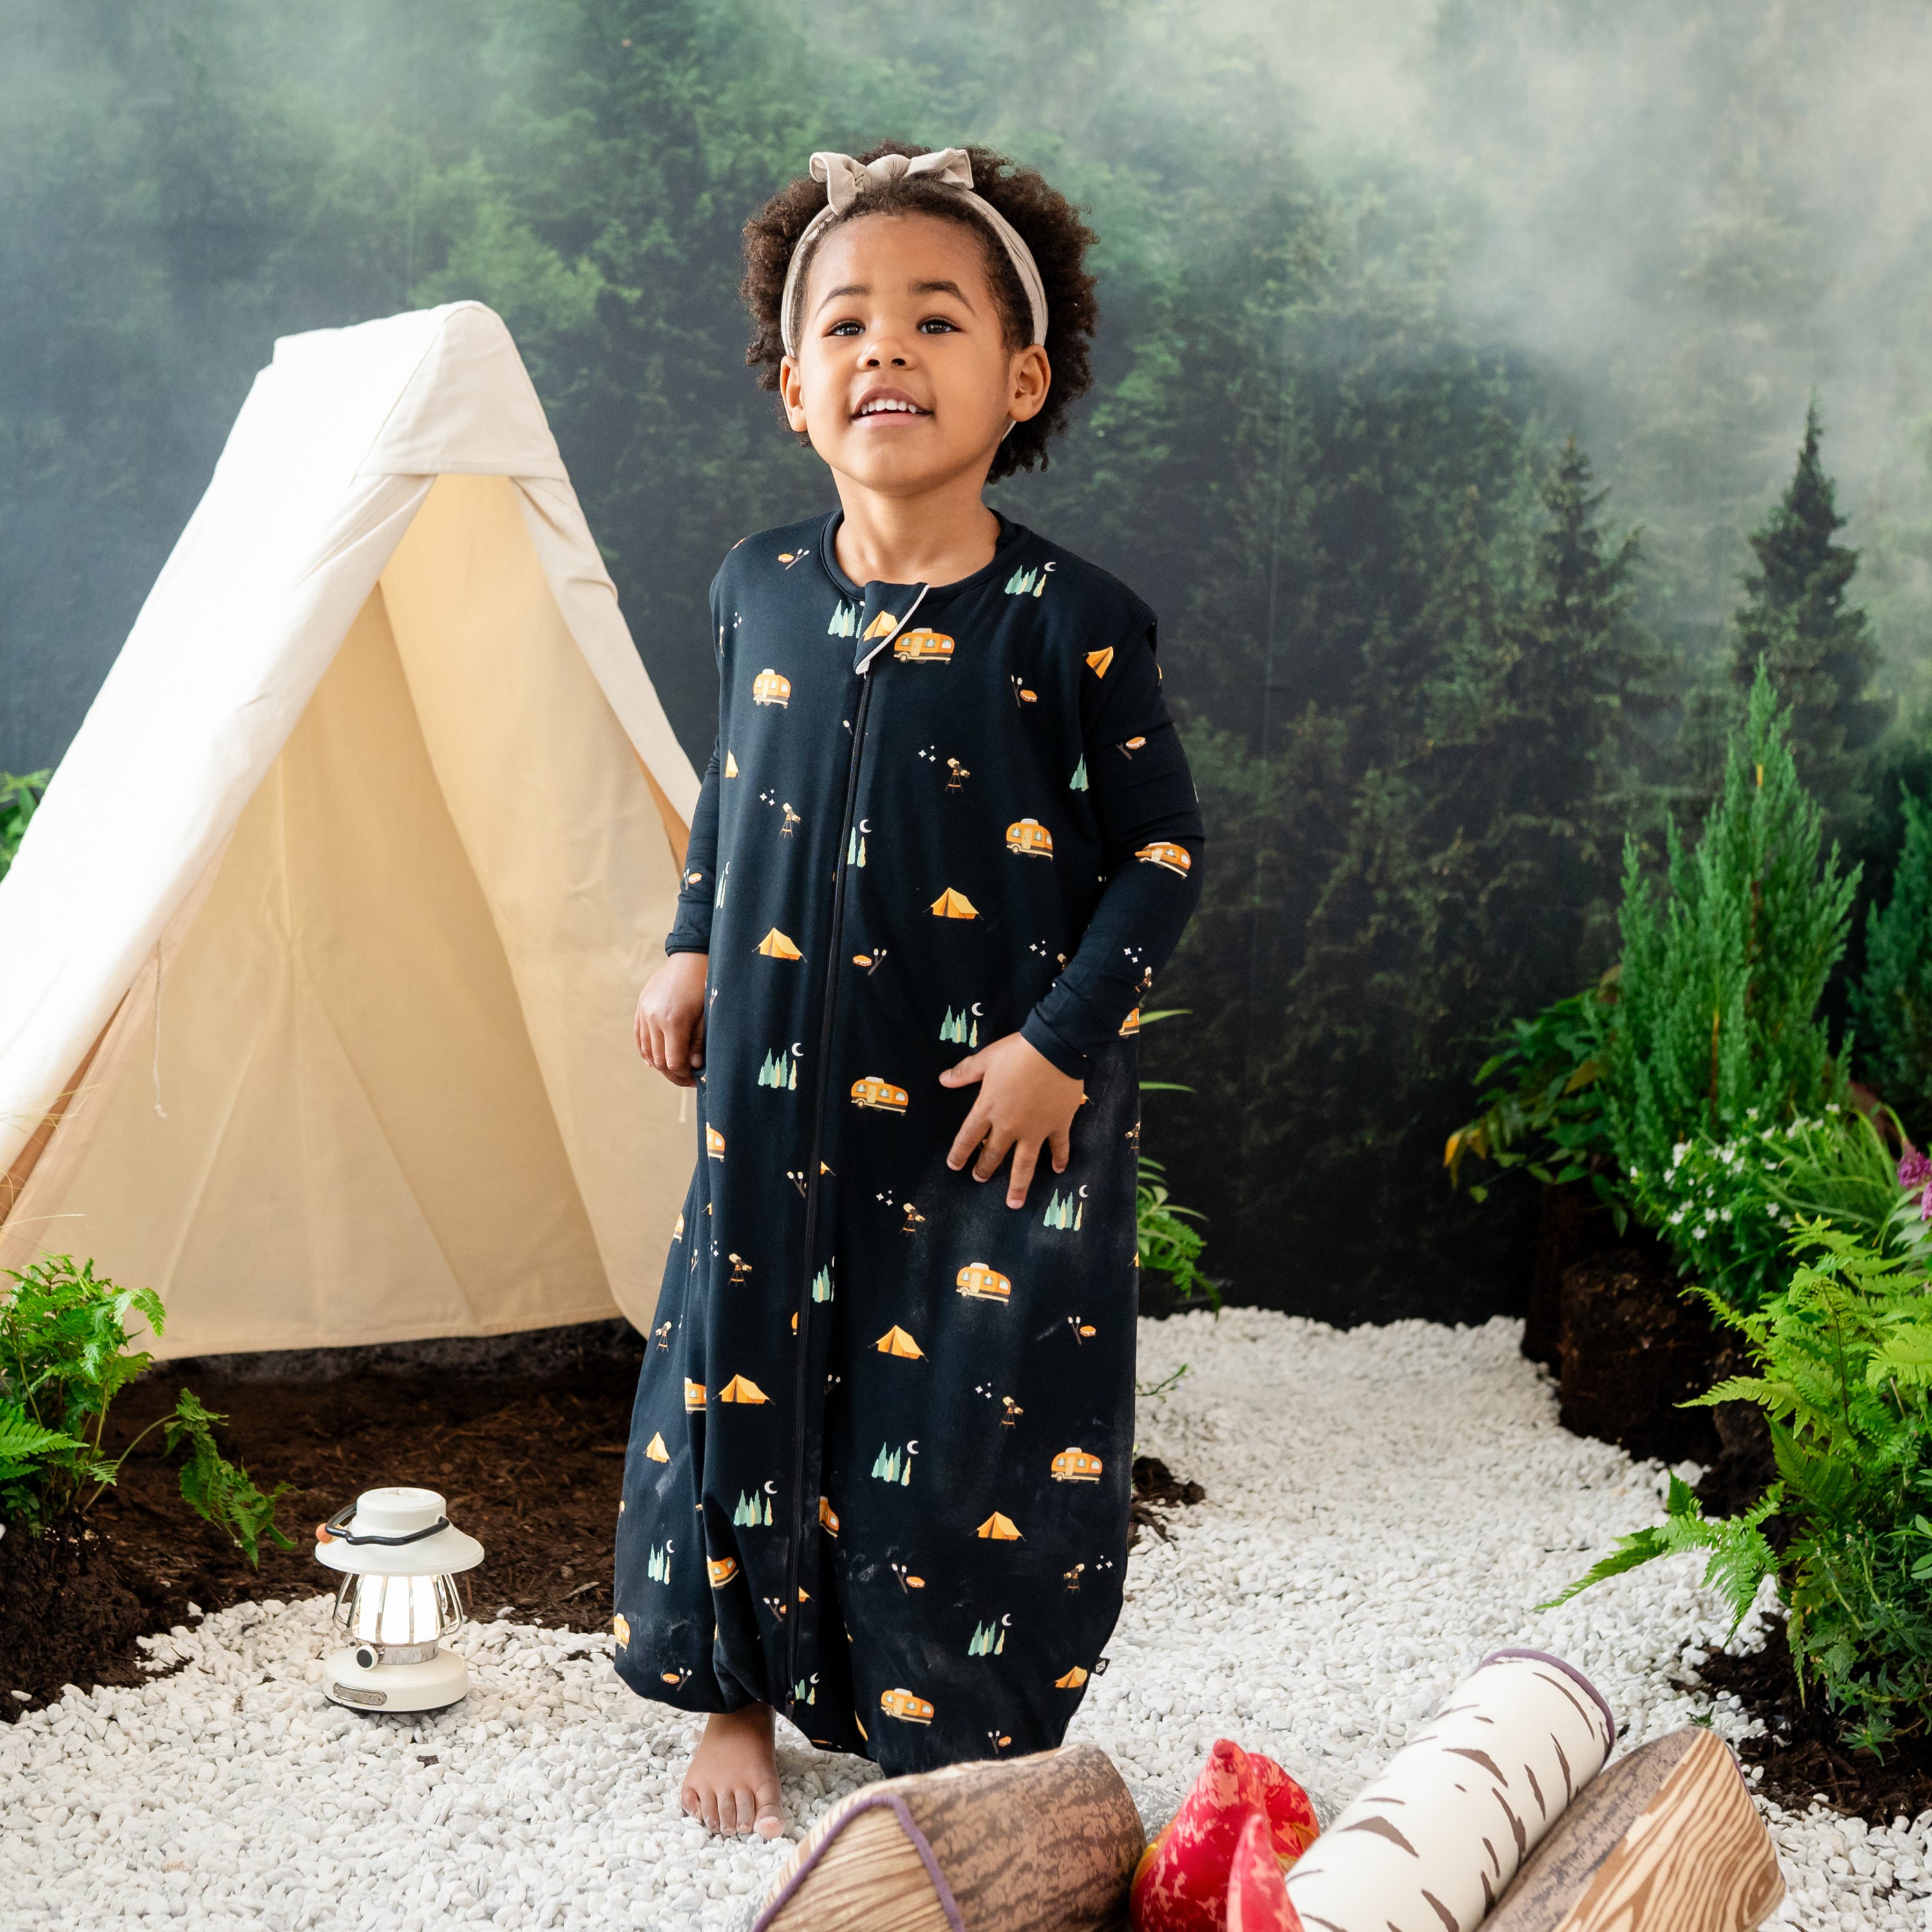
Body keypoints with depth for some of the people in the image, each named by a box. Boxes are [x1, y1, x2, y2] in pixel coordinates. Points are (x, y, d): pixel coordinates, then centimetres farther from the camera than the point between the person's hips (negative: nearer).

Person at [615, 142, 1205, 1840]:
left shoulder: (1072, 624, -13)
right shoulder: (760, 591, 0)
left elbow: (1162, 847, -7)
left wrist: (1065, 1040, -14)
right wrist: (690, 949, 11)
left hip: (996, 1109, -3)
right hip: (781, 1098, 4)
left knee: (970, 1429, 5)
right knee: (741, 1381, 13)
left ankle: (961, 1746, 29)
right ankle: (738, 1692, 38)